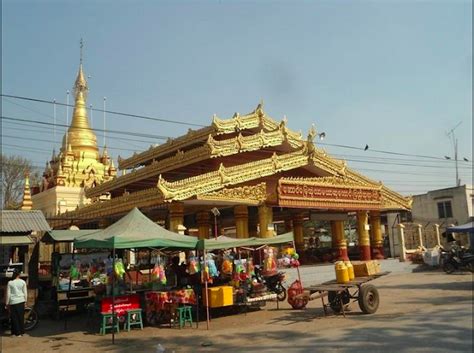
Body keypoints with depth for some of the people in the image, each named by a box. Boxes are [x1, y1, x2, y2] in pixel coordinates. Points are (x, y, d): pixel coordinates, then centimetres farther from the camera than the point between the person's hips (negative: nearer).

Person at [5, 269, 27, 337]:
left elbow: (8, 294, -3)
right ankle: (21, 332, 17)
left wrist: (7, 303, 6)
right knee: (21, 317, 11)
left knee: (14, 318, 6)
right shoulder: (23, 282, -1)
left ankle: (17, 332, 8)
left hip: (13, 302, -1)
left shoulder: (10, 283, -4)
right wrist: (25, 301, 12)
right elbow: (25, 293, 2)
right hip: (21, 301, 1)